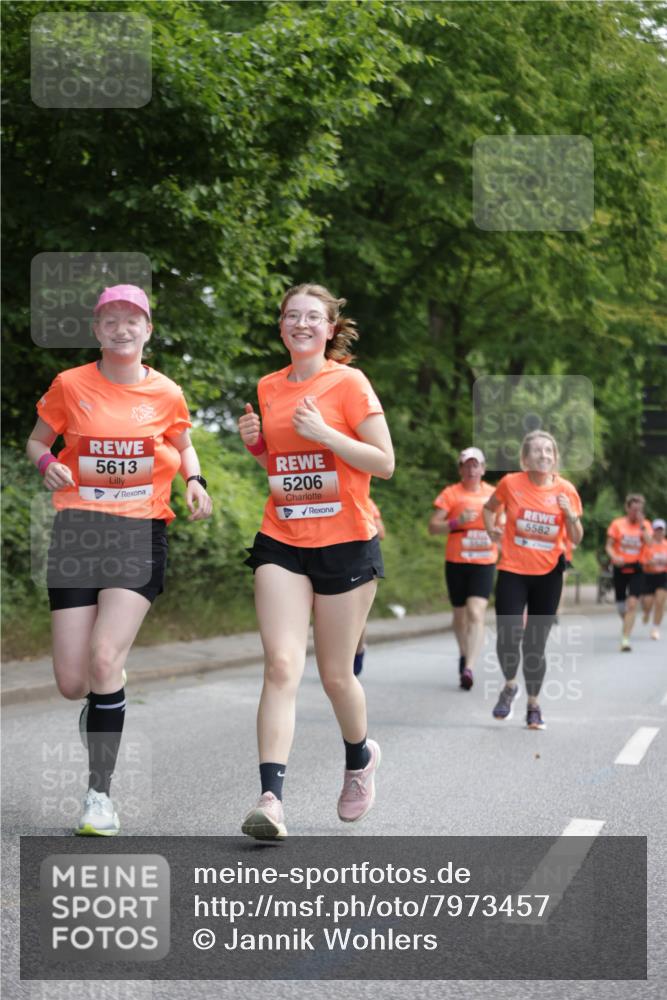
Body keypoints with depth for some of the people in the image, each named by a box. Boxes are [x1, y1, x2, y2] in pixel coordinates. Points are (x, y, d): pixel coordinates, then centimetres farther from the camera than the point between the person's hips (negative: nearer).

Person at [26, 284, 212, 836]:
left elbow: (183, 446, 22)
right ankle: (108, 690, 38)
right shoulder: (70, 385, 2)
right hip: (77, 531, 1)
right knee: (72, 682, -2)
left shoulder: (166, 394, 4)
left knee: (104, 659, -19)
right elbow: (36, 442, 14)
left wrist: (195, 481, 1)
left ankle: (100, 793, -7)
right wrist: (48, 464, -9)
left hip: (141, 534, -1)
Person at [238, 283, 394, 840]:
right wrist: (253, 442, 1)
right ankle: (271, 799, -17)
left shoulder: (349, 383, -5)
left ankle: (361, 756, 38)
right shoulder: (267, 389, 10)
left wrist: (325, 434, -18)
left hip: (346, 543, -3)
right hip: (282, 543, 3)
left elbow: (385, 463, -7)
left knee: (336, 675, 7)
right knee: (282, 666, -12)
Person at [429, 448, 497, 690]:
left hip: (484, 563, 0)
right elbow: (432, 527, -6)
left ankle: (468, 668, -23)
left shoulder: (493, 494, 7)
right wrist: (457, 522, -20)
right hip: (456, 562, 0)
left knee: (476, 613, -17)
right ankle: (464, 654, 39)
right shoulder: (451, 493, -1)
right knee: (460, 613, 13)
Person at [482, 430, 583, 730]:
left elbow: (576, 539, 4)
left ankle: (533, 706, 21)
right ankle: (510, 686, 18)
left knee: (535, 644, 5)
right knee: (508, 638, -12)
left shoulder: (566, 490, -2)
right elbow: (490, 507, 16)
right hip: (512, 571, -1)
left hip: (548, 574, 1)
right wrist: (491, 529, 0)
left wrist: (570, 514, -13)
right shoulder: (511, 483, -4)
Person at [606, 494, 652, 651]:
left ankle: (625, 639, -16)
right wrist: (614, 557, -20)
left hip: (636, 569, -1)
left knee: (632, 604, -15)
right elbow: (609, 546, -1)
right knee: (620, 603, 10)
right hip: (620, 568, 1)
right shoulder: (617, 524, 1)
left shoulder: (645, 525, 4)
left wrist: (642, 525, -16)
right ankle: (627, 625, 41)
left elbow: (649, 543, -13)